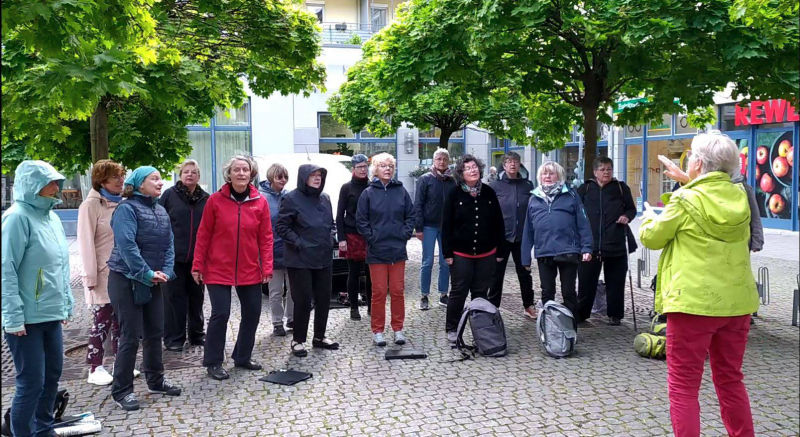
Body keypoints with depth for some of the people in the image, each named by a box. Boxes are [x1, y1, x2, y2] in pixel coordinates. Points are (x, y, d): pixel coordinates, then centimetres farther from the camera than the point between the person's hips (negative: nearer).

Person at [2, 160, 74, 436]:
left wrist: (65, 304, 17)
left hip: (51, 314, 8)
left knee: (52, 375, 16)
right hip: (27, 319, -8)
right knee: (31, 382, -2)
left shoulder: (51, 216, 11)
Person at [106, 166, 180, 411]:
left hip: (152, 281, 7)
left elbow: (168, 244, 9)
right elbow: (127, 246, -22)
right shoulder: (127, 208, -13)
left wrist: (165, 271, -6)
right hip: (127, 280, -7)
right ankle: (122, 391, 7)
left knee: (155, 333, 13)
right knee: (131, 337, -4)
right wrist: (147, 274, -21)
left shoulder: (160, 211, 11)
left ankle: (156, 381, 28)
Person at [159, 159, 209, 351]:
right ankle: (174, 338, 11)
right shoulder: (169, 195, 0)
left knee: (197, 296, 12)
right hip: (174, 256, -3)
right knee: (174, 297, 2)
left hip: (198, 257, 3)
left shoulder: (206, 199, 6)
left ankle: (196, 334, 25)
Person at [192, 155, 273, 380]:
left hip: (250, 271, 3)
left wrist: (267, 267, -4)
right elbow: (203, 235, -1)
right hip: (218, 269, -3)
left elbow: (266, 238, 2)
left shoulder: (260, 202, 0)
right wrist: (198, 265, -3)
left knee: (252, 313, 10)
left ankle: (242, 356, 30)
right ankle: (213, 363, 12)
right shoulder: (215, 200, -5)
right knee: (220, 314, -5)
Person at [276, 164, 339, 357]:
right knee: (303, 301, -3)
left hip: (323, 259, 6)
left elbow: (332, 223, 23)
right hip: (300, 260, -6)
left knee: (324, 299, 12)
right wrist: (298, 243, -16)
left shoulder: (325, 198, 11)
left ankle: (319, 337, 26)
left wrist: (332, 236, 5)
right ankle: (298, 340, 10)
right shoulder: (292, 199, -8)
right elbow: (281, 227, -9)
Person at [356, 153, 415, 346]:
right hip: (376, 251, -2)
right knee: (379, 292, 2)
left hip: (398, 250, 2)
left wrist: (405, 234, 0)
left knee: (398, 290, 7)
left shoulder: (401, 191, 5)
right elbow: (361, 220, 2)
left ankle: (398, 329, 18)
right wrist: (371, 237, -6)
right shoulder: (368, 193, 0)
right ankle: (377, 331, 12)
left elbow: (410, 215, 11)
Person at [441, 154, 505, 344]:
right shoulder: (454, 193, -4)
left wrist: (500, 250, 6)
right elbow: (446, 224, -4)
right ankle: (451, 329, 15)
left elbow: (498, 223, 8)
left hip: (486, 254, 3)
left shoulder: (488, 193, 4)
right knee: (458, 292, 2)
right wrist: (447, 252, -8)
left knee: (481, 293, 9)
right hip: (461, 254, -3)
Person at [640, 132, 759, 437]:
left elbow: (652, 238, 1)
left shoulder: (685, 200, -12)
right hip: (736, 301, 6)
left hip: (694, 302, -6)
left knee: (683, 385, 2)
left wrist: (649, 218, 20)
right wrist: (687, 181, 31)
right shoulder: (739, 196, 4)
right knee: (730, 380, 20)